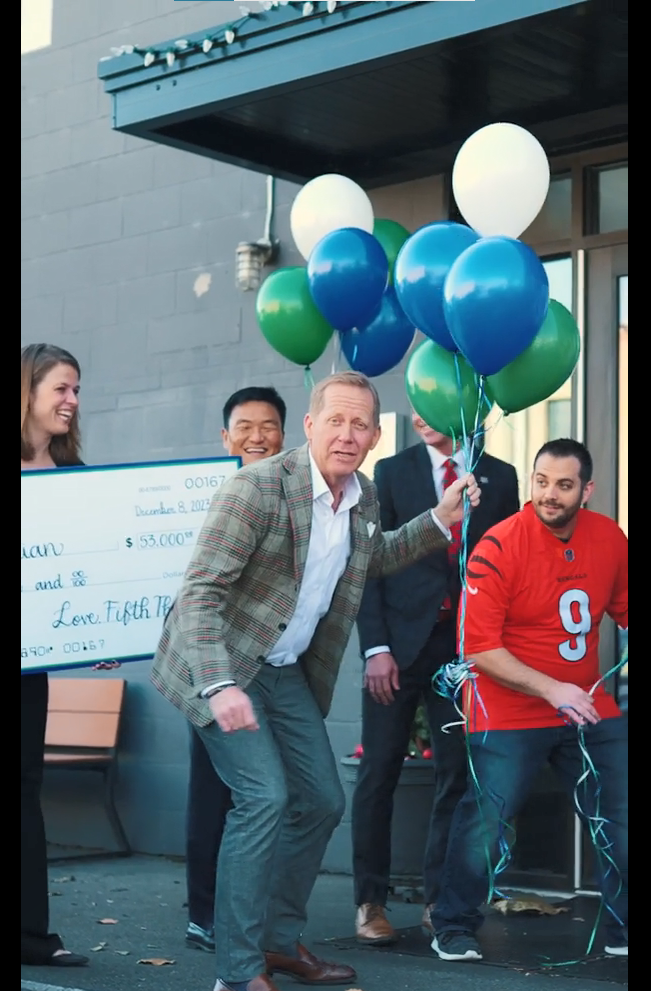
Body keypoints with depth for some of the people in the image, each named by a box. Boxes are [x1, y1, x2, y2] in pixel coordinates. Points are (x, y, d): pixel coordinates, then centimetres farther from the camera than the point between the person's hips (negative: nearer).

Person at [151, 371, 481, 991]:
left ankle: (279, 941, 27)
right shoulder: (258, 487, -23)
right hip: (225, 665, -8)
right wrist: (219, 686, -38)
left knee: (321, 802, 11)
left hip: (288, 670, 8)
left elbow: (374, 560, 24)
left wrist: (439, 520, 9)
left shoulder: (363, 497, 1)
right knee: (264, 797, -19)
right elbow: (200, 591, -27)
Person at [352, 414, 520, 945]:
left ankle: (440, 900, 13)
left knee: (457, 775, 3)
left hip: (466, 648, 1)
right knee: (380, 773, 0)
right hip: (401, 643, -1)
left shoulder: (500, 477, 8)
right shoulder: (392, 472, 4)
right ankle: (371, 901, 9)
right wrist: (376, 647, -9)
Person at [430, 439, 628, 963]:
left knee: (619, 818, 4)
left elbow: (622, 605, 14)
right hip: (512, 714, -5)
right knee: (486, 820, -6)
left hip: (588, 706, 5)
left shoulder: (610, 538, -2)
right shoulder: (500, 547, -16)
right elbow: (479, 647, -17)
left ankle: (623, 932, 21)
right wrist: (550, 689, -23)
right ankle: (454, 930, 14)